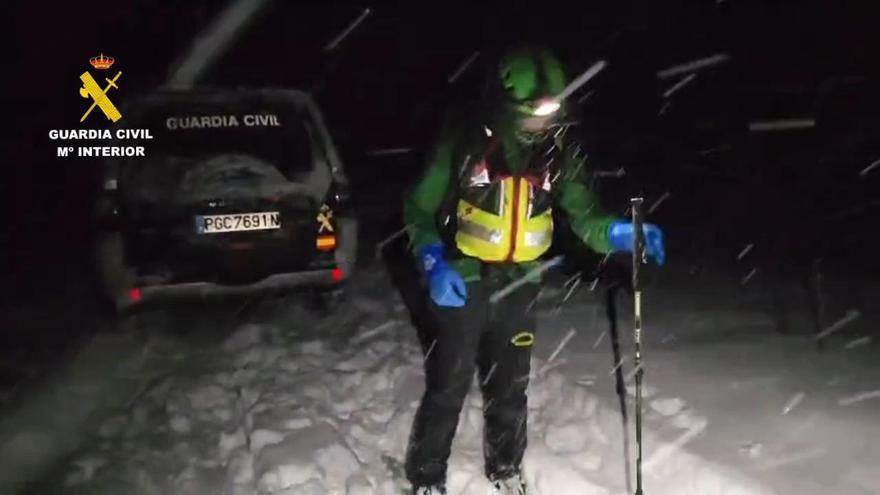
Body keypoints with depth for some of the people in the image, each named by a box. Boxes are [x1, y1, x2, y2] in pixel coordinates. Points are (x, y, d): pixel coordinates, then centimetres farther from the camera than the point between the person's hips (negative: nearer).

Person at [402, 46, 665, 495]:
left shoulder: (554, 154, -2)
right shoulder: (462, 144, -14)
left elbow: (582, 213, -2)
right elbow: (420, 209, -9)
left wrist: (619, 233, -23)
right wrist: (434, 264, -23)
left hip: (517, 288, 4)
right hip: (461, 285, -4)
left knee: (510, 389, 17)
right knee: (447, 390, 5)